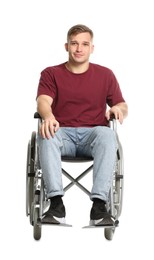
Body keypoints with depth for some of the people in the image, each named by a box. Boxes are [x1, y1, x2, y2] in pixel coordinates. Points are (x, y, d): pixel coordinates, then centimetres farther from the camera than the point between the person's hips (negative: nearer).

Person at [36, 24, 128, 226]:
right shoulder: (51, 74, 12)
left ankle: (99, 205, -42)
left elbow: (122, 106, 14)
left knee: (107, 134, -36)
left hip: (92, 133, 0)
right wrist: (48, 116, -30)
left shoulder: (105, 75, 16)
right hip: (62, 133, 0)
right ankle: (56, 203, -42)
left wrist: (118, 109, -12)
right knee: (46, 135, -36)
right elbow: (43, 101, -5)